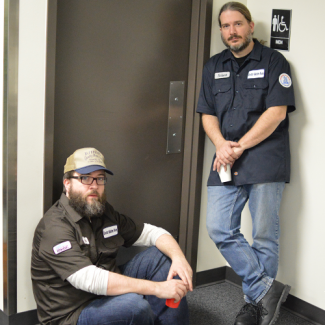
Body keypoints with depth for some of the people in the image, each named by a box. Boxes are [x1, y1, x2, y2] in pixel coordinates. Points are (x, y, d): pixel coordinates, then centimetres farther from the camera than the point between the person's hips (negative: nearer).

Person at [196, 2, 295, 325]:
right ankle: (266, 289, 7)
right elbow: (207, 114, 12)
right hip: (225, 163, 5)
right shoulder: (213, 66, 17)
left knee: (264, 236, 1)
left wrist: (239, 147, -11)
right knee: (220, 230, -3)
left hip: (265, 160, -4)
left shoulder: (273, 61, 3)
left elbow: (277, 112, -7)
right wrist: (221, 144, -8)